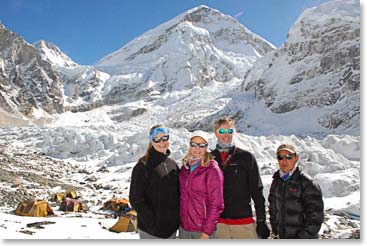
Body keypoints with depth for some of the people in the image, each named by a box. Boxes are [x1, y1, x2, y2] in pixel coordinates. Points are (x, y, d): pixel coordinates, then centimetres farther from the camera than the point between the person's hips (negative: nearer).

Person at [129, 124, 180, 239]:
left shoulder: (173, 164, 6)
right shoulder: (143, 166, -11)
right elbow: (135, 199, -13)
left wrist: (178, 217, 3)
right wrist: (151, 221, -17)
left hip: (172, 227, 5)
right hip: (150, 229, -5)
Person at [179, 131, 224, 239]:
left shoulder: (212, 170, -12)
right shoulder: (185, 166, 5)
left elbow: (216, 205, -13)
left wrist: (207, 231, -15)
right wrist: (180, 220, 10)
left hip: (202, 229, -5)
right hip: (184, 227, 5)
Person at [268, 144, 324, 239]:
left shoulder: (307, 183, -13)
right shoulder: (276, 181, 6)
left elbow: (315, 216, -14)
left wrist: (302, 237, -15)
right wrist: (276, 232, 10)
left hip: (304, 239, -6)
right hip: (282, 238, 6)